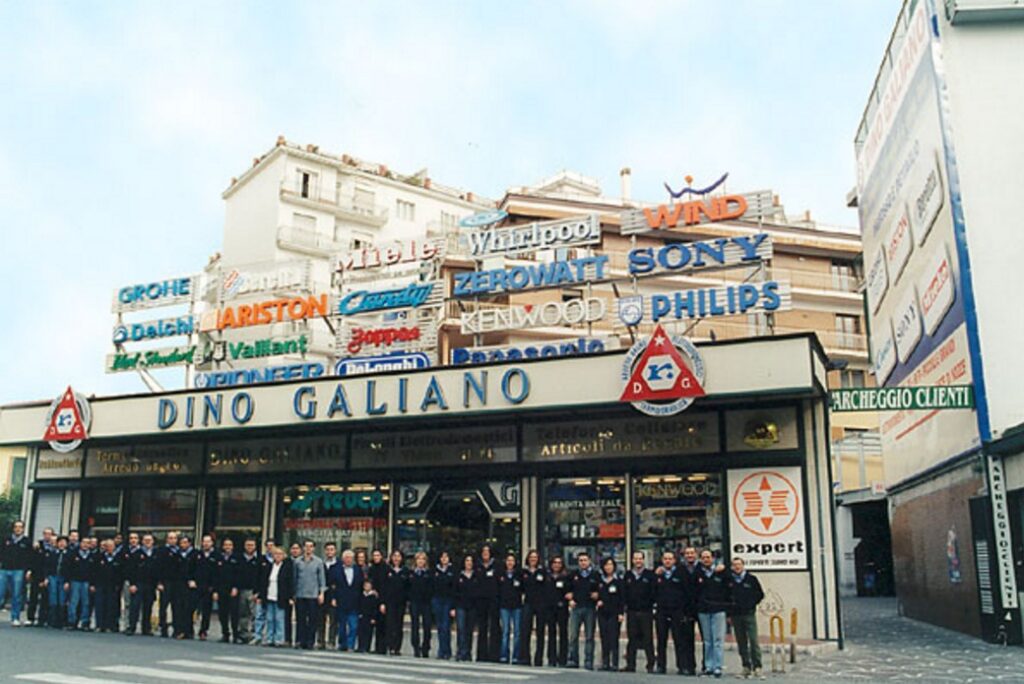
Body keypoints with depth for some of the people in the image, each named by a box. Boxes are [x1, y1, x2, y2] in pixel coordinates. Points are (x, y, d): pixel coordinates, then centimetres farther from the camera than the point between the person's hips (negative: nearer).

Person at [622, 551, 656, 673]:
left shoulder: (650, 574, 0)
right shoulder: (628, 575, 11)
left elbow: (654, 592, -4)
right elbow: (623, 592, 10)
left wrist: (650, 604, -10)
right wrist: (626, 604, 0)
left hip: (646, 611, -3)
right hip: (631, 611, 3)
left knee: (648, 639, -1)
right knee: (632, 639, 7)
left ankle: (650, 665, 5)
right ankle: (630, 664, 13)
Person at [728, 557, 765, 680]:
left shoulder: (751, 579, 1)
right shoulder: (729, 581, 5)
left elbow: (760, 594, 8)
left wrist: (751, 604, -1)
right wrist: (728, 614, 6)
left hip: (749, 614, -2)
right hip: (735, 615, 2)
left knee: (753, 641, -9)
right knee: (741, 643, 5)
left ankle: (757, 667, -7)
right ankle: (746, 667, 12)